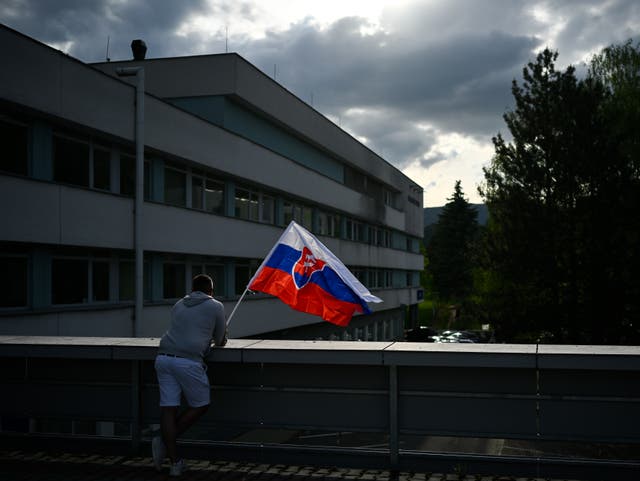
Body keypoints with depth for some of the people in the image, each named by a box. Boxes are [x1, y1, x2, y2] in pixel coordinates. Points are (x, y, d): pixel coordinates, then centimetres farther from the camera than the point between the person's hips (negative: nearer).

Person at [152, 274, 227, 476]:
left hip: (164, 357, 5)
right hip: (188, 360, -5)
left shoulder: (179, 305, 23)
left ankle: (175, 462, 3)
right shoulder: (215, 306, 9)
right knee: (201, 405, 12)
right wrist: (219, 338, 41)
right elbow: (220, 341, 17)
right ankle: (164, 441, 0)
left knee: (168, 407, 5)